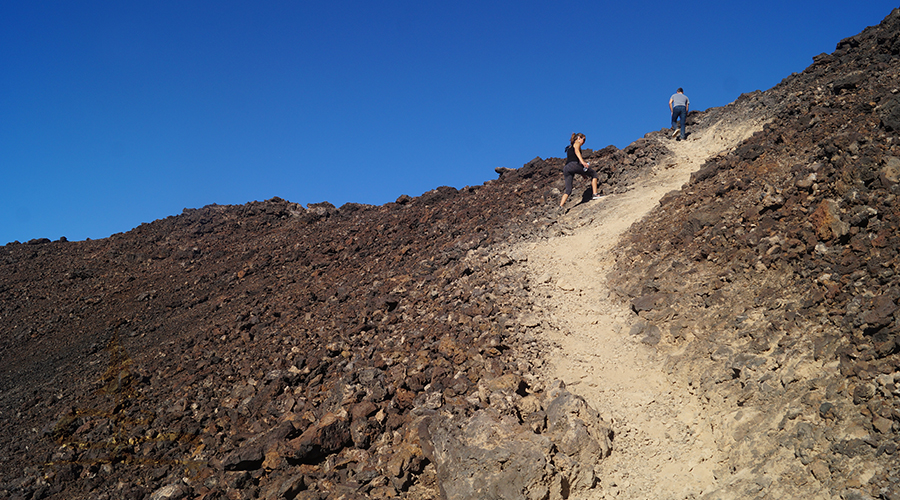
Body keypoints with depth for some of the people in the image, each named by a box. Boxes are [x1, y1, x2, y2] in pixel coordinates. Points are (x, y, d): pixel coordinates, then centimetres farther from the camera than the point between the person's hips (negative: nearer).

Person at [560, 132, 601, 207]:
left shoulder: (569, 147, 37)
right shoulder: (577, 143, 14)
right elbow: (576, 151, -8)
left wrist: (583, 174, 40)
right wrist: (582, 161, -26)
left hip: (566, 168, 7)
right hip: (574, 164, -7)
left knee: (568, 190, 4)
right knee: (594, 174, 9)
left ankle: (561, 206, -14)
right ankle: (595, 194, -2)